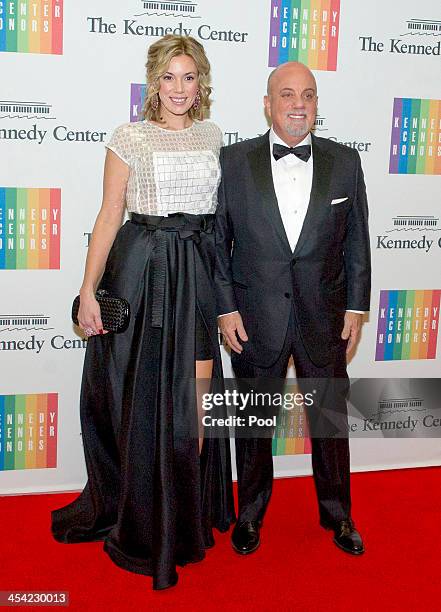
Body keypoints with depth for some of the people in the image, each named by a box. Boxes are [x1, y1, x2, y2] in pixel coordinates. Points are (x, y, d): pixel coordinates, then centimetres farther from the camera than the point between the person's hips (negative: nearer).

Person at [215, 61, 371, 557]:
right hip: (255, 318, -1)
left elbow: (356, 242, 5)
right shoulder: (233, 161, -3)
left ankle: (337, 513, 34)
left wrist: (356, 307, 2)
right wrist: (225, 309, -5)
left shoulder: (345, 162, 1)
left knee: (331, 417, 13)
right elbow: (217, 241, -1)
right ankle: (250, 514, 33)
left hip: (323, 318, 1)